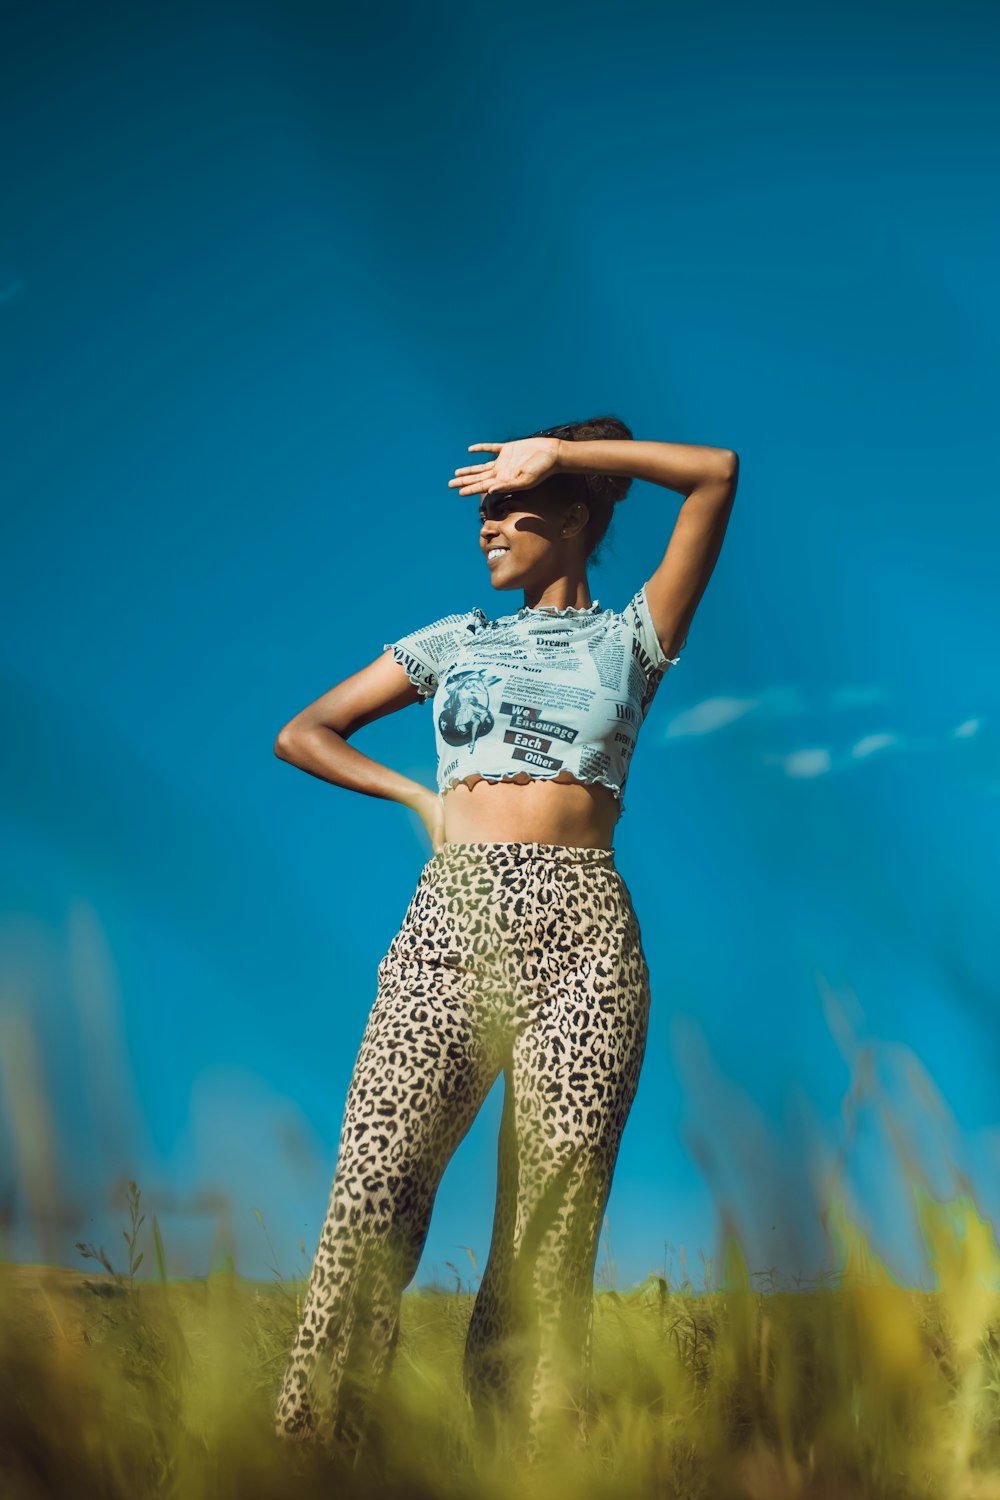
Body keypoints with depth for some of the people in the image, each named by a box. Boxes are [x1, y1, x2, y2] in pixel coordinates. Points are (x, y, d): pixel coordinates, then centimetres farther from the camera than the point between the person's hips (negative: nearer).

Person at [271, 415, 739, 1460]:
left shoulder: (630, 636, 15)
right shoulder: (455, 640, 21)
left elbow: (716, 473, 5)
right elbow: (303, 734, 24)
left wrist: (558, 449, 8)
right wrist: (423, 799, 12)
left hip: (583, 940, -1)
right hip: (449, 922, 2)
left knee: (551, 1233, -4)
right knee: (372, 1199, -11)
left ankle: (527, 1460, 4)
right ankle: (309, 1446, -5)